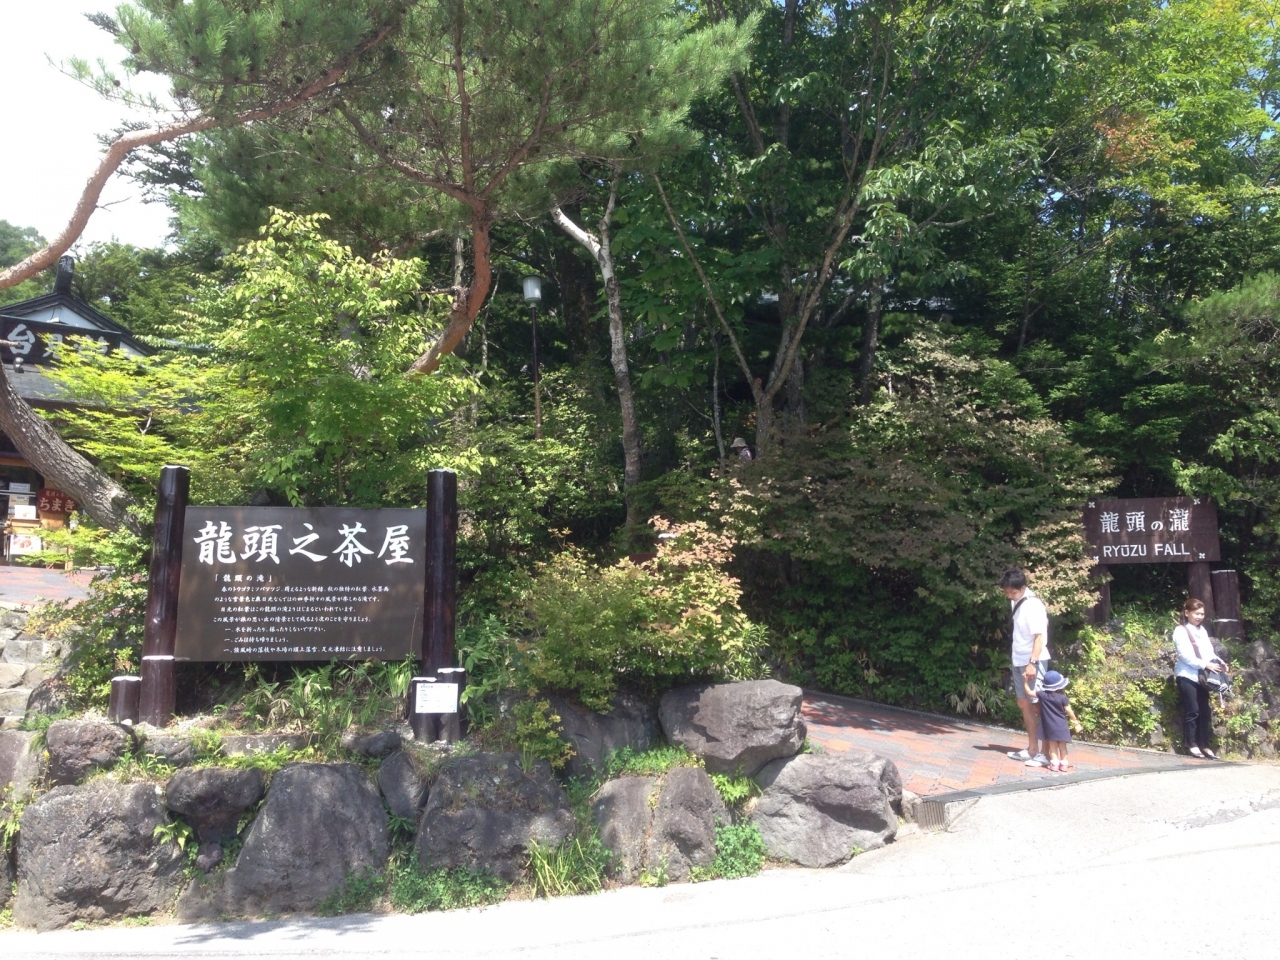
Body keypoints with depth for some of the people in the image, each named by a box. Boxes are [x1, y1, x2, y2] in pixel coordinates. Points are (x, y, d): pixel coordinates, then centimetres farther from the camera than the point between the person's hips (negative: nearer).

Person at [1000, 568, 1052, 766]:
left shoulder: (1032, 605, -18)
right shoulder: (1016, 602, 7)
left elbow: (1039, 637, -21)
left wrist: (1032, 663, -27)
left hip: (1033, 661, -9)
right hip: (1019, 661, 9)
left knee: (1037, 706, -6)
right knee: (1024, 705, 13)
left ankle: (1045, 752, -1)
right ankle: (1032, 749, 22)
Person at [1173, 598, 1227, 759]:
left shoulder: (1202, 630, 16)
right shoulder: (1180, 631, -7)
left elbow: (1209, 651, 13)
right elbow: (1184, 656, -15)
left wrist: (1219, 662, -5)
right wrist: (1205, 664, -21)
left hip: (1202, 676, 7)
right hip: (1187, 676, -7)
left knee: (1205, 711, 7)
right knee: (1192, 711, -4)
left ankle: (1204, 745, 13)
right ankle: (1192, 745, 4)